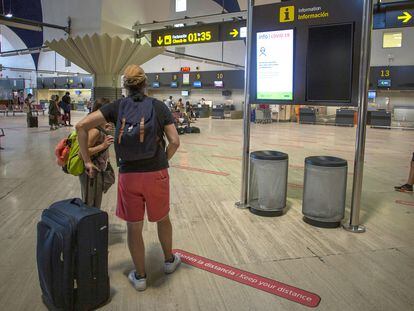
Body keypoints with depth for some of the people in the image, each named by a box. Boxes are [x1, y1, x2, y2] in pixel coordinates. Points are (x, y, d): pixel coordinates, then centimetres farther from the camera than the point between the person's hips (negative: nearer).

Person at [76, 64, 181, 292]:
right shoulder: (159, 106, -1)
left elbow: (81, 126, -5)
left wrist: (87, 161, 1)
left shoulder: (117, 107, 1)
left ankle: (140, 276, 29)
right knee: (163, 219, 23)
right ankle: (169, 261, 43)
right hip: (156, 174, 0)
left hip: (128, 176, 0)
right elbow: (175, 141, -5)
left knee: (134, 227, 14)